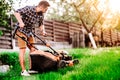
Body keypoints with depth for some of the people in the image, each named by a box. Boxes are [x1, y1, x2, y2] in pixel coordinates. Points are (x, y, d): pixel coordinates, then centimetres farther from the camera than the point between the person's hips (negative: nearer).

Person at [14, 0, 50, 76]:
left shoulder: (41, 15, -1)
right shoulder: (29, 9, -22)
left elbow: (41, 24, 12)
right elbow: (16, 12, -25)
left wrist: (43, 31, -8)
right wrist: (21, 22, -37)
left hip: (29, 32, 8)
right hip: (21, 30, -7)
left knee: (33, 49, 3)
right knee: (23, 49, -10)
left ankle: (31, 68, 10)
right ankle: (23, 71, -8)